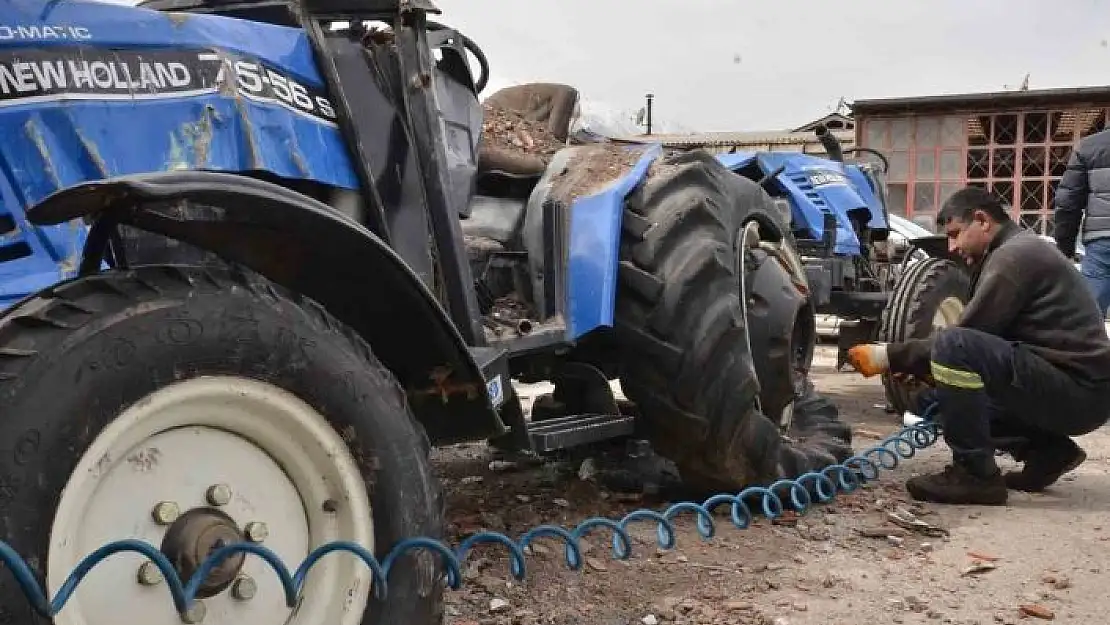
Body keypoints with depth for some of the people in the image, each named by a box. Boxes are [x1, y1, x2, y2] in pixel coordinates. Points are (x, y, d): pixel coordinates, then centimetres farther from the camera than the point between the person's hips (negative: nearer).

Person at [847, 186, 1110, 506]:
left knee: (955, 346, -27)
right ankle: (1047, 451, 12)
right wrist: (910, 364, 7)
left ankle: (976, 474, -16)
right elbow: (989, 336, 16)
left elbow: (962, 338, -18)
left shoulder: (1015, 254, -13)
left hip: (1079, 389, -11)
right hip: (1072, 388, 11)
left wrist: (888, 357, -11)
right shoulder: (1017, 250, 18)